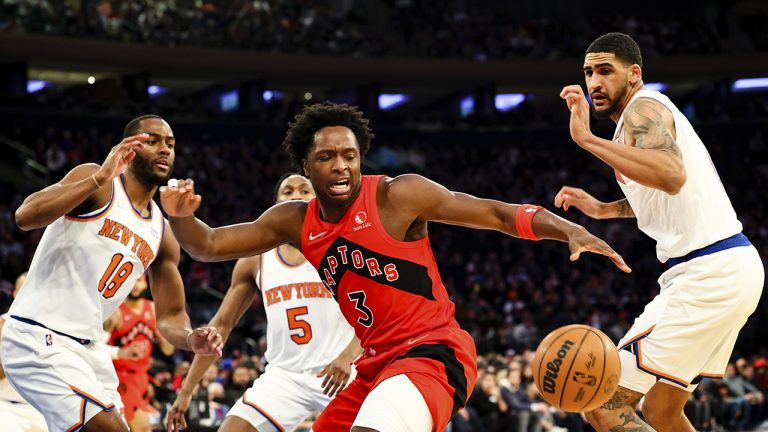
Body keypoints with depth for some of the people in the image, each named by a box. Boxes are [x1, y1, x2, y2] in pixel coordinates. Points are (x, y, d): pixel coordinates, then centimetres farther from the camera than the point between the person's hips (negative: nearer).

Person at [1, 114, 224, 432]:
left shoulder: (163, 236, 13)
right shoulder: (97, 183, -7)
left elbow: (171, 316, 15)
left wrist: (191, 340, -9)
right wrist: (100, 179, -31)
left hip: (87, 345, 9)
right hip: (37, 337, -9)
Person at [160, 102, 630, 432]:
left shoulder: (399, 196, -11)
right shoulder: (295, 222, 6)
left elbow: (497, 213, -9)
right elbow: (210, 246, 11)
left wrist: (570, 230, -22)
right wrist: (181, 217, -11)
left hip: (432, 354, -8)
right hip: (374, 366, 8)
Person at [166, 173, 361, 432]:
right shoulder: (255, 260, 8)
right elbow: (222, 324, 11)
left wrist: (347, 356, -27)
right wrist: (186, 390, 7)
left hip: (337, 372, -3)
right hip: (285, 374, 3)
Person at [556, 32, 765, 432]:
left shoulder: (642, 107, -9)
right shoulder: (651, 113, 22)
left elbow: (672, 174, -31)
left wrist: (587, 139, -29)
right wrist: (603, 209, 27)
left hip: (708, 274, -11)